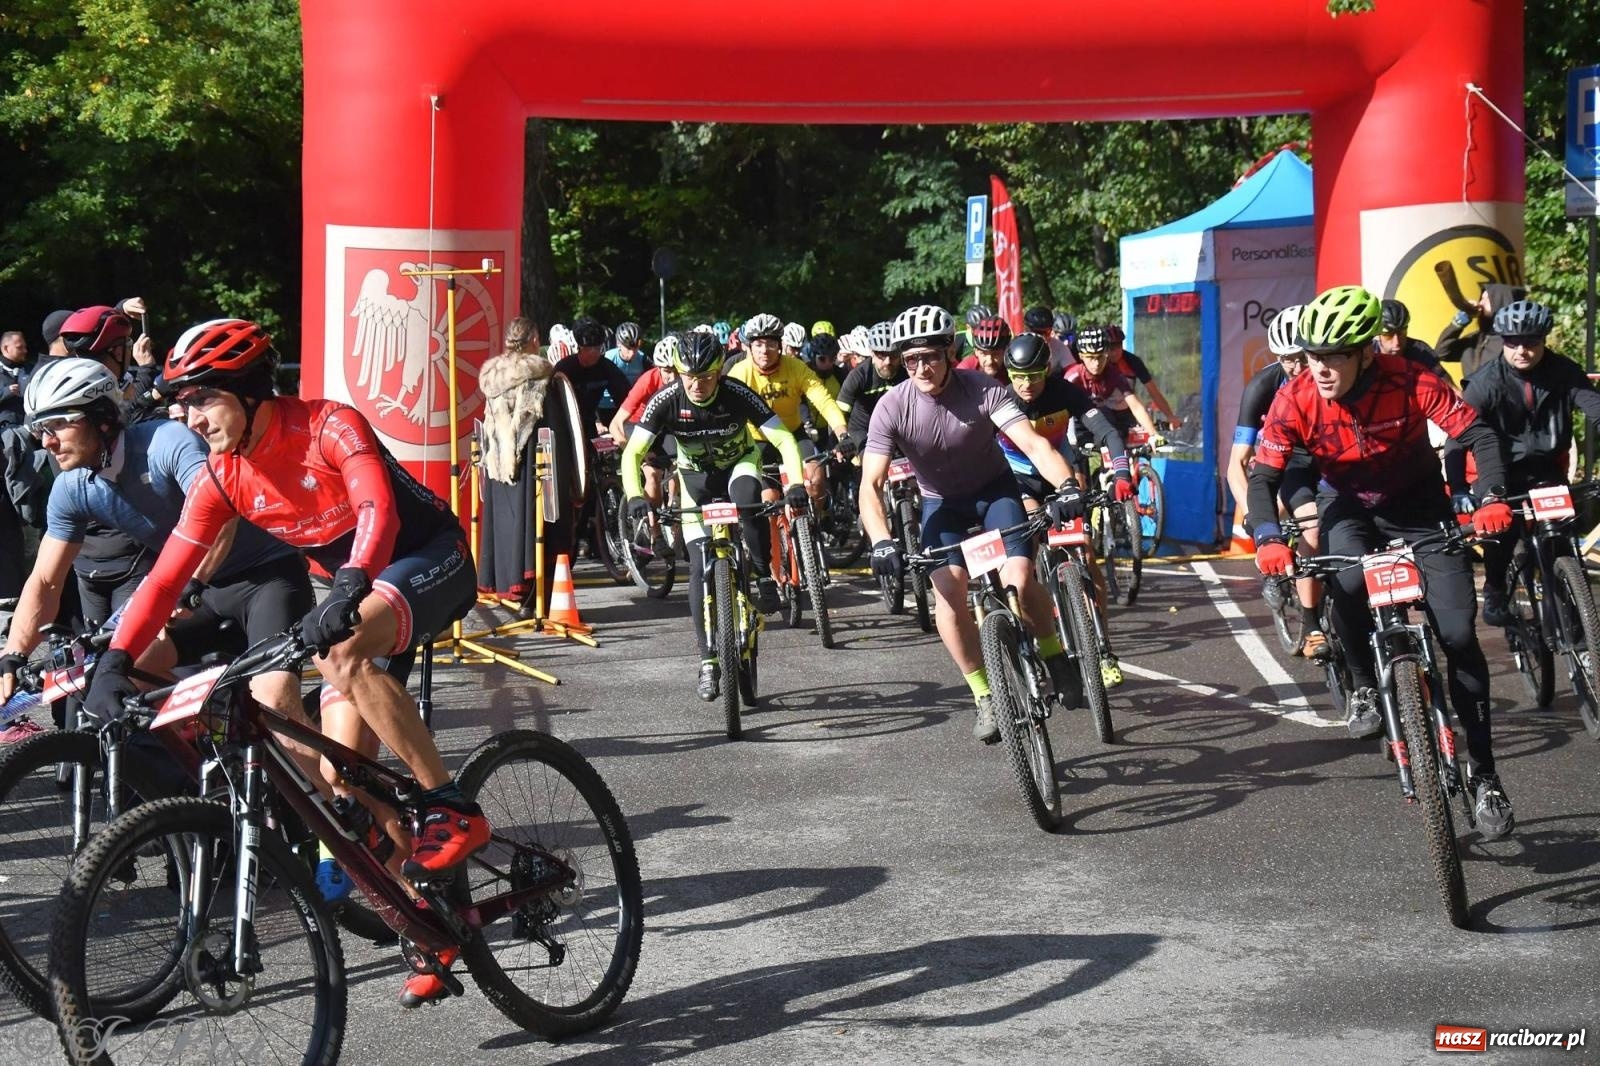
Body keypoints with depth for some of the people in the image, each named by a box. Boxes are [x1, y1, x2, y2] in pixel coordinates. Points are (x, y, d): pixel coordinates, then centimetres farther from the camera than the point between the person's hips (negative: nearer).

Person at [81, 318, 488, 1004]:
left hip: (430, 561, -7)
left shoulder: (330, 426, -22)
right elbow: (166, 577, -7)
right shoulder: (221, 479, -6)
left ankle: (453, 813, -27)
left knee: (342, 656, -37)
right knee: (342, 775, -6)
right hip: (361, 593, 7)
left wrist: (347, 591, -54)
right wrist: (114, 662, -19)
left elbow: (379, 512, -37)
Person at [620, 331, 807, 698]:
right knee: (700, 568, -8)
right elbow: (632, 453, -27)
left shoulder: (737, 394, -29)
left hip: (740, 462, -1)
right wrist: (635, 496, -45)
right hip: (697, 476, 1)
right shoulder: (666, 400, -26)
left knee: (746, 498, -38)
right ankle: (709, 661, 0)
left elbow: (784, 439, -30)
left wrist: (796, 483, -46)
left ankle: (765, 578, -19)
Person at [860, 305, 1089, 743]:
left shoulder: (984, 390, -25)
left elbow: (1033, 444, -35)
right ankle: (984, 695, -7)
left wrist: (1066, 486, -55)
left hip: (995, 488, -1)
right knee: (948, 588, -23)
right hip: (941, 501, 1)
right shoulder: (892, 407, -23)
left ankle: (1054, 655, 7)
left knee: (1018, 580, -23)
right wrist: (881, 542, -45)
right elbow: (870, 484, -28)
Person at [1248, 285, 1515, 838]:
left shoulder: (1409, 382, -28)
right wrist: (1269, 538, -40)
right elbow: (1263, 476, -22)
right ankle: (1364, 686, -2)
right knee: (1350, 585, -33)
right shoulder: (1296, 400, -24)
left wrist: (1492, 498, -45)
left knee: (1457, 634, -12)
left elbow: (1480, 434, -27)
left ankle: (1484, 777, -1)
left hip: (1418, 503, -1)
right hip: (1348, 505, 1)